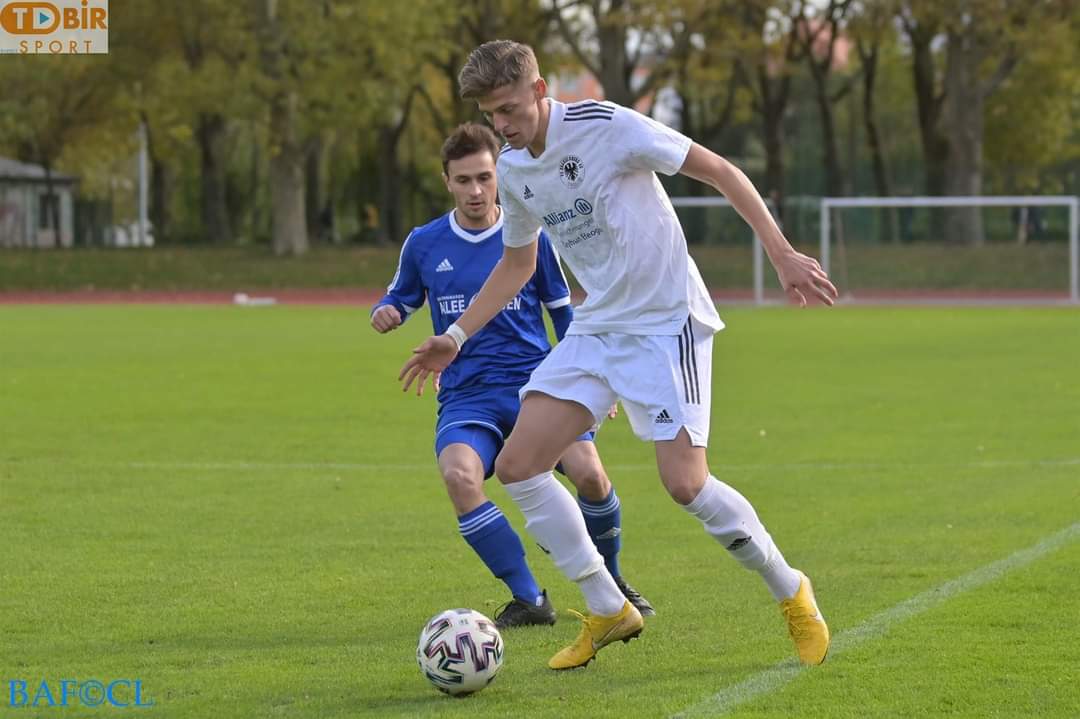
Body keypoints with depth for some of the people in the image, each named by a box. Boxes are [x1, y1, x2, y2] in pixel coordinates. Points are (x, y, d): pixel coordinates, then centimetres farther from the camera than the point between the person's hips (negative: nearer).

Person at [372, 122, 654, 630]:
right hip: (465, 396, 1)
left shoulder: (530, 239, 5)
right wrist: (385, 313, -2)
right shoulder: (424, 245, 7)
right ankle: (529, 600, -19)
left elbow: (563, 313, 15)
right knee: (459, 475, -32)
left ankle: (610, 584, 7)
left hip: (534, 384, 0)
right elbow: (401, 299, 22)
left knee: (589, 473, -25)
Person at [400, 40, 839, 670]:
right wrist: (457, 337, 16)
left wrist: (782, 256, -16)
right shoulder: (513, 170, 6)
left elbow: (720, 171, -11)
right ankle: (609, 612, 6)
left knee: (685, 482, -18)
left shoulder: (608, 127, -16)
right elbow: (517, 263, 23)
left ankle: (791, 591, 6)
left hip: (668, 322, -7)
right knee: (517, 465, -6)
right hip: (597, 329, 7)